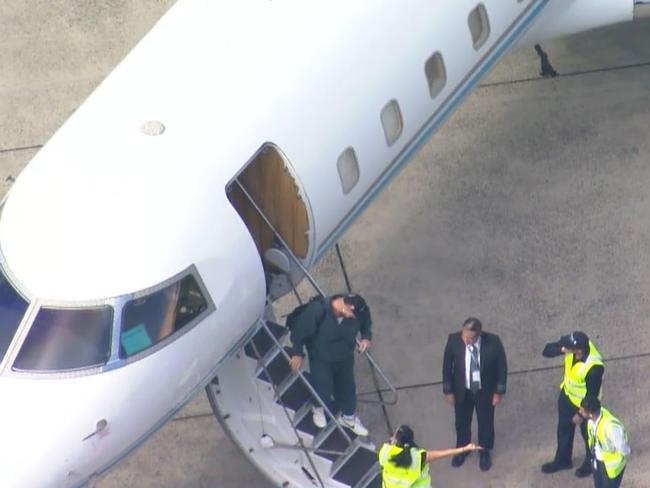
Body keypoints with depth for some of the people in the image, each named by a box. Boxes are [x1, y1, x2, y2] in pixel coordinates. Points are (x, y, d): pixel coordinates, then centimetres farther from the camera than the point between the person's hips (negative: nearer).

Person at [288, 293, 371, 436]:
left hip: (345, 357, 4)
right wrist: (297, 352, -12)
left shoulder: (359, 312, -26)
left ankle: (349, 416, 49)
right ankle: (318, 408, 43)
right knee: (323, 390, 5)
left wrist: (366, 337, -17)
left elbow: (366, 322, 0)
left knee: (348, 387, 20)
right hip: (320, 358, -4)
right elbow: (300, 329, -21)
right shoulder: (317, 310, -38)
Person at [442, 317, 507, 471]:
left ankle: (484, 451, 50)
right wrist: (448, 390, -3)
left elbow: (501, 366, -12)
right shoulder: (454, 340, -26)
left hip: (485, 391, -1)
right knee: (462, 421, 24)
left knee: (485, 422, 22)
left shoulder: (493, 342, -29)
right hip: (462, 390, 1)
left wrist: (499, 392, -6)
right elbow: (447, 366, -10)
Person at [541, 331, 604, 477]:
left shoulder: (594, 367, -42)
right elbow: (547, 350, -18)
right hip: (567, 395, 6)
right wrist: (561, 349, -39)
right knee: (563, 429, 26)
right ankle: (562, 459, 51)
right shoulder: (573, 344, -25)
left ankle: (591, 462, 50)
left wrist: (581, 414, -14)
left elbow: (592, 394, -27)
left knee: (588, 433, 22)